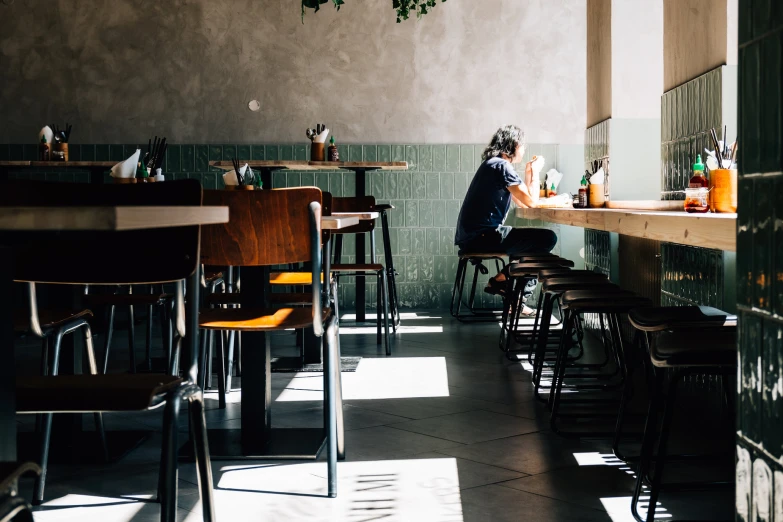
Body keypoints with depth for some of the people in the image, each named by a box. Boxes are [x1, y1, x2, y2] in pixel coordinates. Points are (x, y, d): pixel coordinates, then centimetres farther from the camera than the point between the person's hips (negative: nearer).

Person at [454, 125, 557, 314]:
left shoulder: (494, 165, 20)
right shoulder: (501, 165, -12)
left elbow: (522, 203, 23)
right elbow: (531, 202, -15)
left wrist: (528, 173, 18)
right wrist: (535, 172, -1)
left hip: (473, 236, 11)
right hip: (482, 236, -11)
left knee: (532, 241, 25)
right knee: (547, 239, -12)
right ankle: (501, 280, -1)